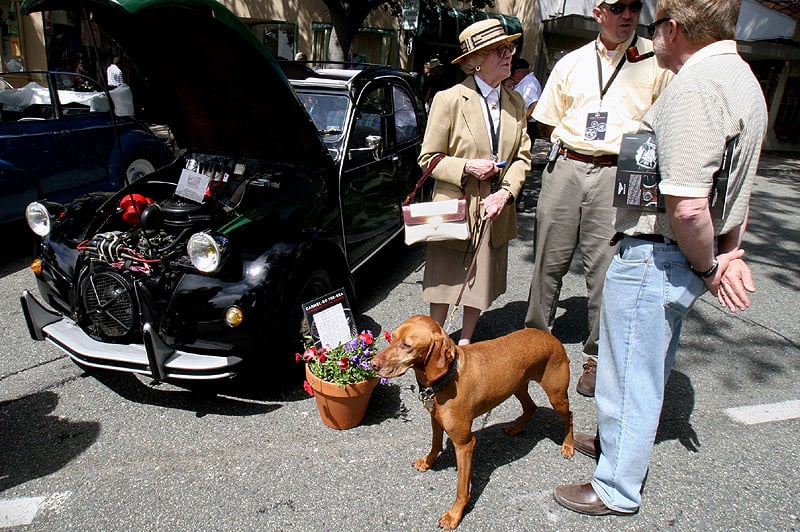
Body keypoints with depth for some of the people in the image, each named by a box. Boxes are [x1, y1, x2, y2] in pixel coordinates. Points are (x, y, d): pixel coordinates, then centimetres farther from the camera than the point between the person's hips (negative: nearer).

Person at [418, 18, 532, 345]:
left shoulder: (515, 102, 6)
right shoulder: (449, 100, -9)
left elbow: (522, 156, 7)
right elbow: (428, 158, -6)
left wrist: (506, 191, -10)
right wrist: (467, 167, -20)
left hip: (496, 210, 5)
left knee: (482, 281, 14)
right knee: (445, 280, 7)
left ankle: (465, 342, 33)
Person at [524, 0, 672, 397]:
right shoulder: (571, 63, 13)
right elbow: (547, 124, 18)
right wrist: (573, 142, 6)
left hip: (619, 175, -2)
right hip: (566, 168, 3)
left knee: (605, 269, -3)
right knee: (548, 261, 7)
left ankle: (597, 356, 12)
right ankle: (536, 336, 25)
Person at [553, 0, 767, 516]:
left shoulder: (694, 87, -23)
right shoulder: (743, 78, 11)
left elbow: (687, 207, -30)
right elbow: (736, 187, 17)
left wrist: (708, 265, -14)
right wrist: (728, 253, 14)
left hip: (654, 258, -10)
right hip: (686, 260, 10)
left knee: (629, 376, 6)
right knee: (651, 369, 25)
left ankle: (618, 490, 25)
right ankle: (621, 441, 48)